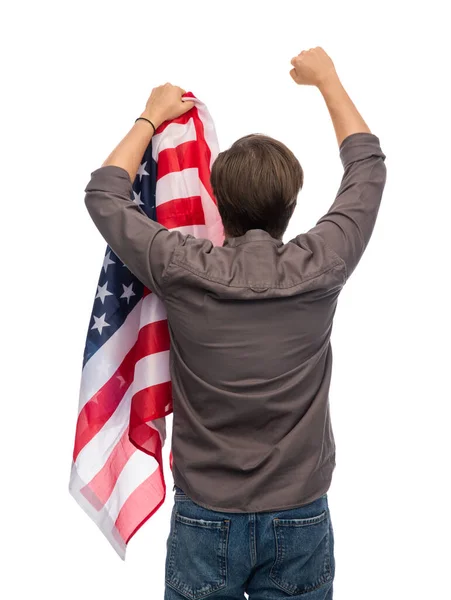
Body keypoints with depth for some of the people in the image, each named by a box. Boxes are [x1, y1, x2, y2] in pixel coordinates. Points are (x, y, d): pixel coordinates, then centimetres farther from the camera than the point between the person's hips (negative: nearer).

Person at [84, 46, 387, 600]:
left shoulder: (182, 271, -17)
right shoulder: (319, 269, -13)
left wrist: (151, 118, 13)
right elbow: (368, 167, 5)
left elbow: (103, 193, 2)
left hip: (205, 519, 0)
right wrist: (327, 79, 17)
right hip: (301, 521, 1)